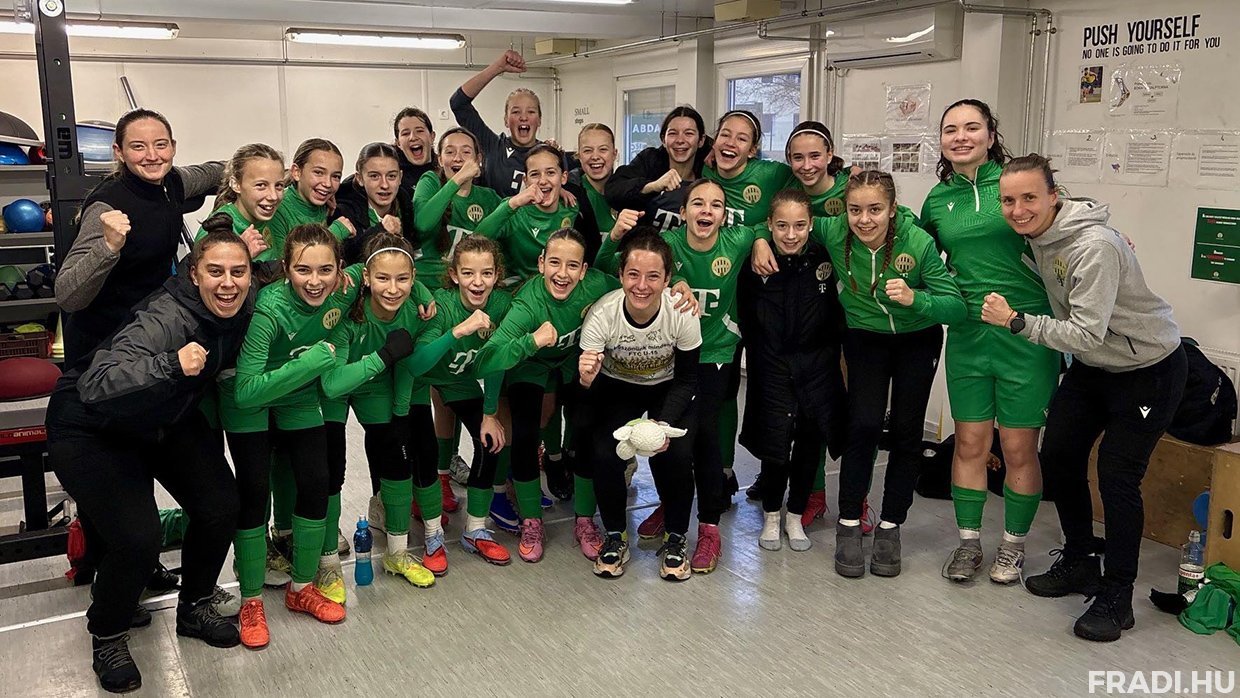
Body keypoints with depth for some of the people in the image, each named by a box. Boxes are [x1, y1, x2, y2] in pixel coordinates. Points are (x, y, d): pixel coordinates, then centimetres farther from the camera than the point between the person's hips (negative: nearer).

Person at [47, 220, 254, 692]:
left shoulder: (245, 310, -13)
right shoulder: (163, 320, -35)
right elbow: (94, 388, -45)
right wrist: (171, 366, -55)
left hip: (166, 421, 7)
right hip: (92, 429, -7)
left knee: (221, 508, -6)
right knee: (137, 539, -20)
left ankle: (194, 608, 22)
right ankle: (107, 636, 11)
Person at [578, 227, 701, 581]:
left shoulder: (683, 313, -28)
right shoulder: (602, 314, -30)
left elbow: (687, 379, -13)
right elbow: (587, 387, -24)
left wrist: (666, 424, -27)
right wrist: (585, 380, -48)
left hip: (667, 390, 0)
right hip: (615, 389, 0)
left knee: (675, 454, -23)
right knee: (603, 454, -22)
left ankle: (676, 538, 3)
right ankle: (615, 536, 4)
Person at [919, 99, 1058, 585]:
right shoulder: (937, 200, 8)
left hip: (1026, 331, -3)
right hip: (968, 334, 3)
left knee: (1018, 447, 5)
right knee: (970, 443, 10)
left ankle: (1013, 545, 23)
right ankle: (968, 541, 24)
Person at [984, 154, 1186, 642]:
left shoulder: (1094, 247, -31)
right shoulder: (1037, 233, -5)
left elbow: (1087, 334, -33)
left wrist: (1016, 322, -32)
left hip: (1149, 369, -8)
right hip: (1092, 364, 8)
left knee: (1117, 478, -8)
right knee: (1058, 455, 9)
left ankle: (1116, 598, 8)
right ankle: (1078, 564, 28)